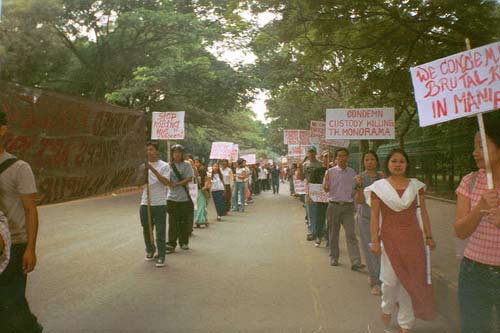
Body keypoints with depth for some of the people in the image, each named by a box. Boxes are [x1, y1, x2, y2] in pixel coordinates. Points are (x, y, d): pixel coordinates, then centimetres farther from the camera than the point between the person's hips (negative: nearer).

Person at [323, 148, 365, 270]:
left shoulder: (352, 173, 6)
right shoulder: (330, 171, 0)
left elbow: (355, 189, 15)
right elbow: (326, 189, 0)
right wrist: (326, 180, -21)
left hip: (348, 206, 1)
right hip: (334, 205, -1)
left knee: (351, 234, -6)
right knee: (334, 233, 9)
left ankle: (356, 262, -9)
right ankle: (334, 258, 24)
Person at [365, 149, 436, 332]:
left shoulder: (416, 185, 5)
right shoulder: (379, 187, -2)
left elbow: (423, 212, 8)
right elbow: (374, 216, -3)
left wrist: (429, 236, 5)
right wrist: (374, 240, -7)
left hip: (413, 238, 2)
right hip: (389, 238, -2)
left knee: (411, 280, 6)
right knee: (390, 279, 0)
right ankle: (387, 309, 33)